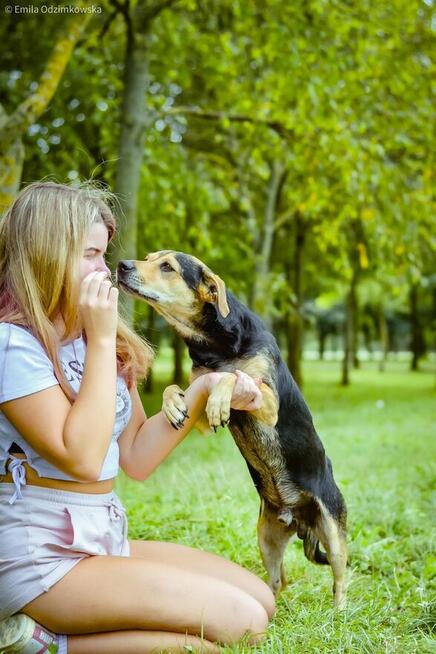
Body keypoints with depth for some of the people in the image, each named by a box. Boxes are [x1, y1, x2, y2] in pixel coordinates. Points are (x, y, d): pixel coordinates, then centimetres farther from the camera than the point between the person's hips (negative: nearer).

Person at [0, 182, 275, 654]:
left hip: (106, 541, 9)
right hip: (43, 558, -9)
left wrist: (202, 391, -3)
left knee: (260, 599, 5)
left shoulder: (95, 340, 10)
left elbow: (136, 459, 9)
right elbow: (82, 458, -22)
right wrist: (101, 340, -18)